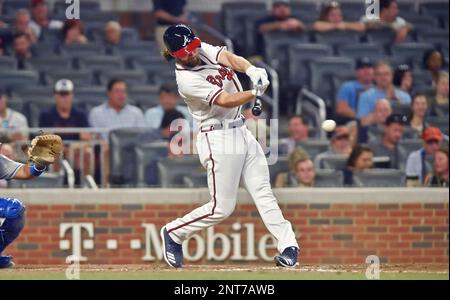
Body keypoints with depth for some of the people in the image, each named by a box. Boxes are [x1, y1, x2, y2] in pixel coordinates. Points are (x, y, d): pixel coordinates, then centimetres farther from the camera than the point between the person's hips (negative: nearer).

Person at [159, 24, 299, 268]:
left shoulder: (204, 50, 4)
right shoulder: (187, 79, -19)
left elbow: (231, 58, -6)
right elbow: (225, 101, -23)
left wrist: (251, 70, -25)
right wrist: (257, 92, -26)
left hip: (241, 132, 8)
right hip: (219, 139, -8)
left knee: (263, 192, 1)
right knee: (221, 208, -3)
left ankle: (288, 245, -3)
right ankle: (173, 233, 16)